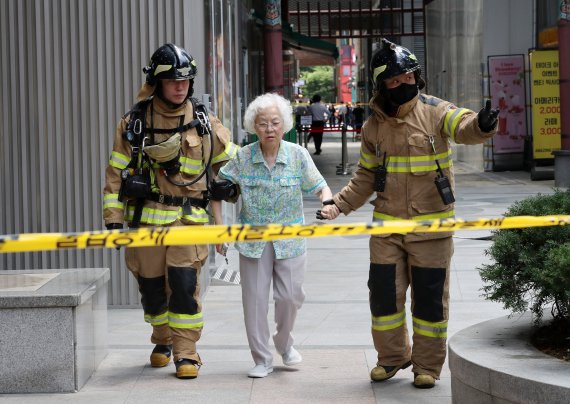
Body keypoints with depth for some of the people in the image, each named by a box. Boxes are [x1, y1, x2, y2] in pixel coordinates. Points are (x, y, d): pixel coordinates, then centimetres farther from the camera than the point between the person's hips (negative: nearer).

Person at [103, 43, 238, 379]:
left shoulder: (204, 122, 3)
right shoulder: (134, 123, 2)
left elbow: (230, 161, 15)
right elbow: (116, 172, 3)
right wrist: (113, 218, -1)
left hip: (188, 217, -1)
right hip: (145, 216, 1)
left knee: (185, 284, -11)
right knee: (151, 285, 8)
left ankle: (186, 352, -3)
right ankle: (163, 340, 31)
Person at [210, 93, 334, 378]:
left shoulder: (297, 155, -6)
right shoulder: (243, 157, -5)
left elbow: (319, 187, -1)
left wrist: (327, 202, -23)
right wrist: (219, 225, -4)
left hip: (289, 239, 0)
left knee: (290, 296, 2)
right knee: (254, 298, 2)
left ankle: (284, 342, 33)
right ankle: (262, 360, 14)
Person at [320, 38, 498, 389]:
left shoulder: (435, 111, -6)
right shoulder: (374, 126, 5)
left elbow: (464, 127, -26)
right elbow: (366, 178, 14)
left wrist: (481, 125, -49)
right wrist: (339, 205, 3)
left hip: (431, 225, -3)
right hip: (387, 227, 3)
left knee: (430, 297, 3)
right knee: (384, 293, 6)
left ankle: (428, 365, 18)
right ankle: (392, 357, 27)